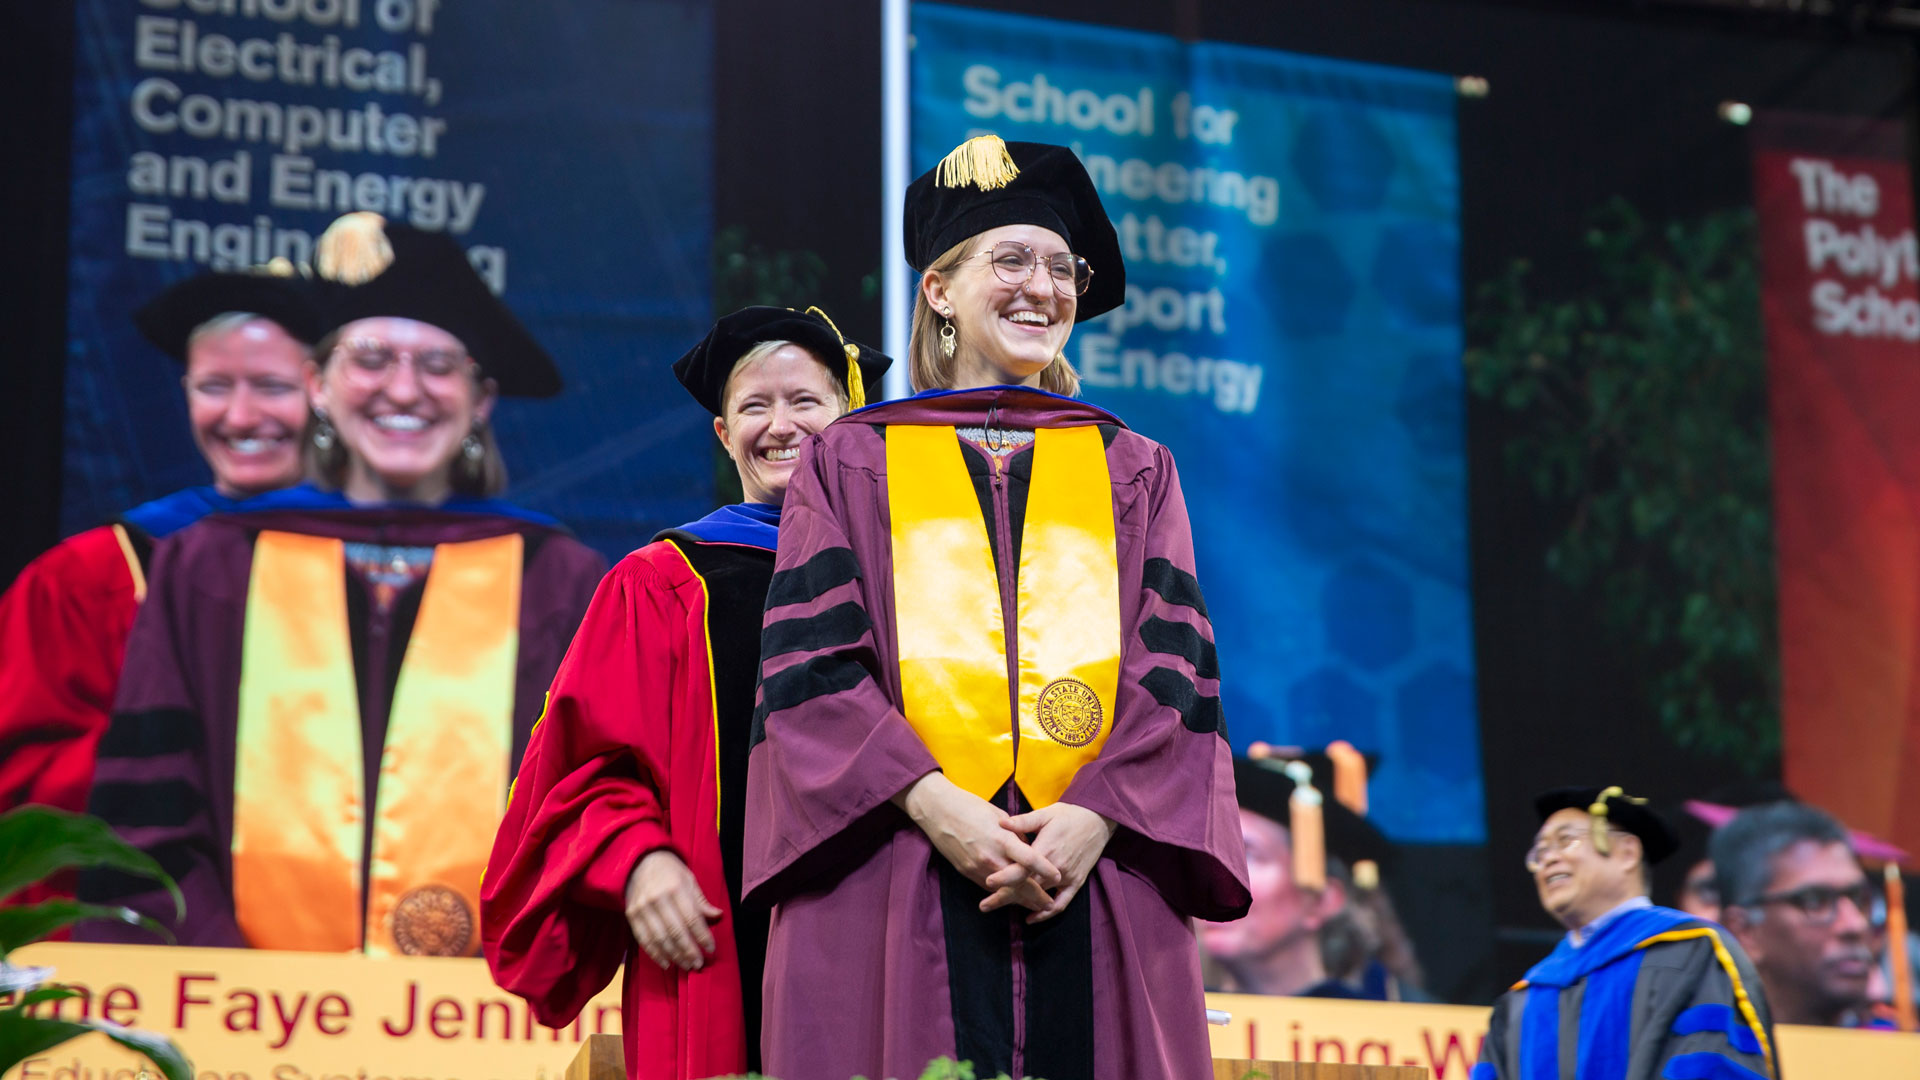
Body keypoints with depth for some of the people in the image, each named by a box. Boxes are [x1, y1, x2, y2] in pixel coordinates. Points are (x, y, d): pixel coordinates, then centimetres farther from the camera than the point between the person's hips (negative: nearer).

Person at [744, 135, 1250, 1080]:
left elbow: (1176, 670, 7)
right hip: (894, 897, -1)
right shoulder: (851, 460, 13)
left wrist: (1095, 816, -11)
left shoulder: (1133, 472, 18)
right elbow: (811, 665, 1)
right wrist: (931, 805, -14)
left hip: (1098, 892, 2)